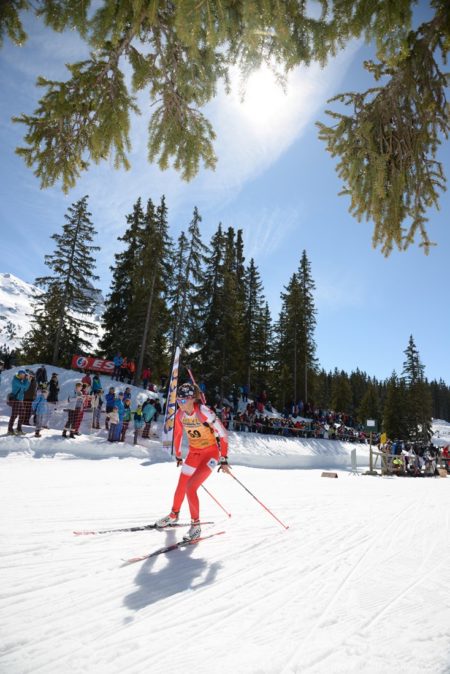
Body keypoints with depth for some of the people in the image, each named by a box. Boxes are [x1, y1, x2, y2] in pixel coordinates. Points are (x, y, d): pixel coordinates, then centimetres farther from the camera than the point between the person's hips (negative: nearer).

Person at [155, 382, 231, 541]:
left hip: (211, 453, -6)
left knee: (190, 488, -16)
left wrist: (224, 460, -20)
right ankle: (174, 515, 42)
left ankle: (195, 526, 3)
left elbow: (222, 434, -22)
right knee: (181, 487, 14)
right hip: (193, 452, 6)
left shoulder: (204, 412, -27)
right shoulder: (180, 414, -9)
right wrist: (178, 456, 17)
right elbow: (177, 434, 9)